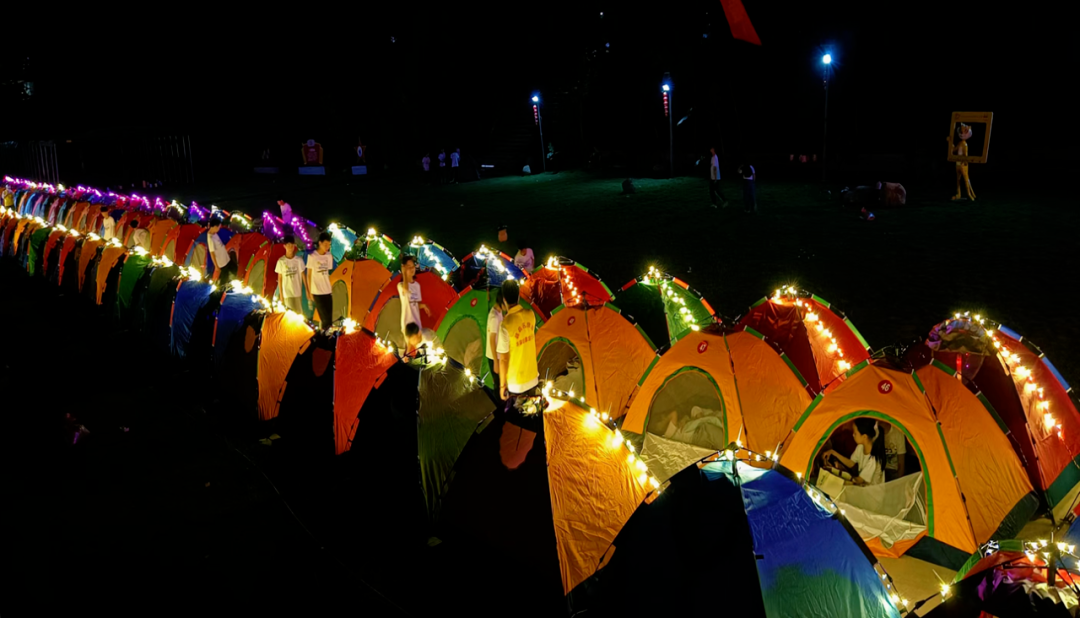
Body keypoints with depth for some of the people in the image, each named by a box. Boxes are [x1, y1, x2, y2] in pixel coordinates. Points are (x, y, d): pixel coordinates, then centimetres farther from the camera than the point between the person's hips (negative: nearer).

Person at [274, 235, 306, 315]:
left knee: (299, 313, 3)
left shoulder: (299, 260, -2)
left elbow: (303, 275, 4)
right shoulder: (281, 261, -4)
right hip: (287, 293, -1)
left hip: (298, 292, 1)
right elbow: (280, 279, 1)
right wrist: (281, 294, 0)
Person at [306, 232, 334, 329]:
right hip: (317, 292, -4)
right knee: (325, 318, -4)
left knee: (329, 318, 3)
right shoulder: (312, 256, -8)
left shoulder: (329, 256, 5)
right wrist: (309, 292, -3)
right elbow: (309, 275, -3)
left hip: (328, 291, 4)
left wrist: (331, 288, 10)